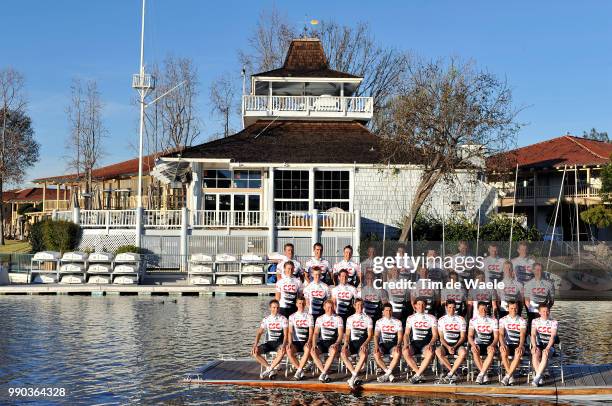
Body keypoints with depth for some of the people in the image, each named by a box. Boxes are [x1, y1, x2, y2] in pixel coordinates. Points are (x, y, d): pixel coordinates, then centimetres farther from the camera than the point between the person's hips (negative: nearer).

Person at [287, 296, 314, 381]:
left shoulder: (309, 316, 8)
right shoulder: (292, 316, 11)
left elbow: (311, 331, -2)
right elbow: (290, 331, 1)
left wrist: (308, 342, -21)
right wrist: (290, 342, -17)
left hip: (305, 342, -1)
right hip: (296, 342, 1)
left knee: (308, 349, -37)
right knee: (289, 350, -32)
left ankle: (299, 370, -29)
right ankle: (300, 370, -20)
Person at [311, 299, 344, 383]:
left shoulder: (338, 319, 6)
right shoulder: (320, 319, 13)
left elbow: (340, 334, -3)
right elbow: (316, 333, 5)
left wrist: (336, 344, -22)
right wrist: (314, 344, -14)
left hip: (333, 342, -2)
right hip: (322, 342, 2)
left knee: (333, 351, -37)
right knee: (313, 351, -29)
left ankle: (323, 373, -33)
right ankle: (325, 373, -26)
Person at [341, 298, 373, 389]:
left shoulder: (368, 319, 9)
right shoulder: (350, 319, 17)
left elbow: (369, 336, 3)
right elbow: (347, 334, 14)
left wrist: (365, 344, -16)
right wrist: (346, 343, -7)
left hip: (363, 342, -3)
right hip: (353, 342, 3)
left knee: (363, 355, -37)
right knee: (343, 354, -30)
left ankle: (353, 377, -35)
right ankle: (355, 375, -28)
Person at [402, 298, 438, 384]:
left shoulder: (431, 318, 8)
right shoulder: (410, 318, 15)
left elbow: (435, 335, 3)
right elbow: (406, 334, 11)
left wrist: (430, 344, -17)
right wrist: (406, 344, -11)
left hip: (426, 343, -2)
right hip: (414, 342, 2)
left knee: (430, 353, -37)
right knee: (405, 352, -32)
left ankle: (417, 375, -29)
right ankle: (420, 375, -25)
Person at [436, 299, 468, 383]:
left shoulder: (461, 319, 5)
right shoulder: (441, 320, 7)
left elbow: (462, 337, 2)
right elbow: (441, 337, 3)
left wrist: (455, 347, -15)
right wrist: (448, 347, -15)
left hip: (457, 344, 0)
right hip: (445, 344, 0)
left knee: (463, 353, -35)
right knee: (438, 351, -34)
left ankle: (450, 374, -27)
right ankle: (454, 373, -23)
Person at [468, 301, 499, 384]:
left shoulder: (493, 321, 8)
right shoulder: (473, 321, 7)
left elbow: (496, 337, 1)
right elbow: (470, 336, -2)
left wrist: (492, 345, -21)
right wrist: (473, 345, -25)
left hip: (489, 345, 0)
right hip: (478, 344, 0)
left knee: (492, 351, -36)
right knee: (474, 350, -36)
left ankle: (481, 374, -37)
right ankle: (485, 374, -32)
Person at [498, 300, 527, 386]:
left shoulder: (522, 321, 8)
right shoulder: (503, 320, 9)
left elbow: (522, 335, -7)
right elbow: (501, 334, -4)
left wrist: (520, 346, -27)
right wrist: (502, 344, -26)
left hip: (518, 344, 0)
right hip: (507, 344, 0)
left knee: (518, 353, -36)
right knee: (503, 352, -35)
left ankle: (507, 376, -33)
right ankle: (511, 376, -26)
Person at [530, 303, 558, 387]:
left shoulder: (553, 322, 3)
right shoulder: (535, 321, 7)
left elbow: (552, 337, -9)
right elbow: (533, 335, -4)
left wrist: (547, 348, -25)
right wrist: (534, 346, -23)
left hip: (549, 346, -1)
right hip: (538, 345, 1)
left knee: (545, 355, -36)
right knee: (535, 354, -34)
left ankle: (537, 377, -38)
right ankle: (540, 378, -30)